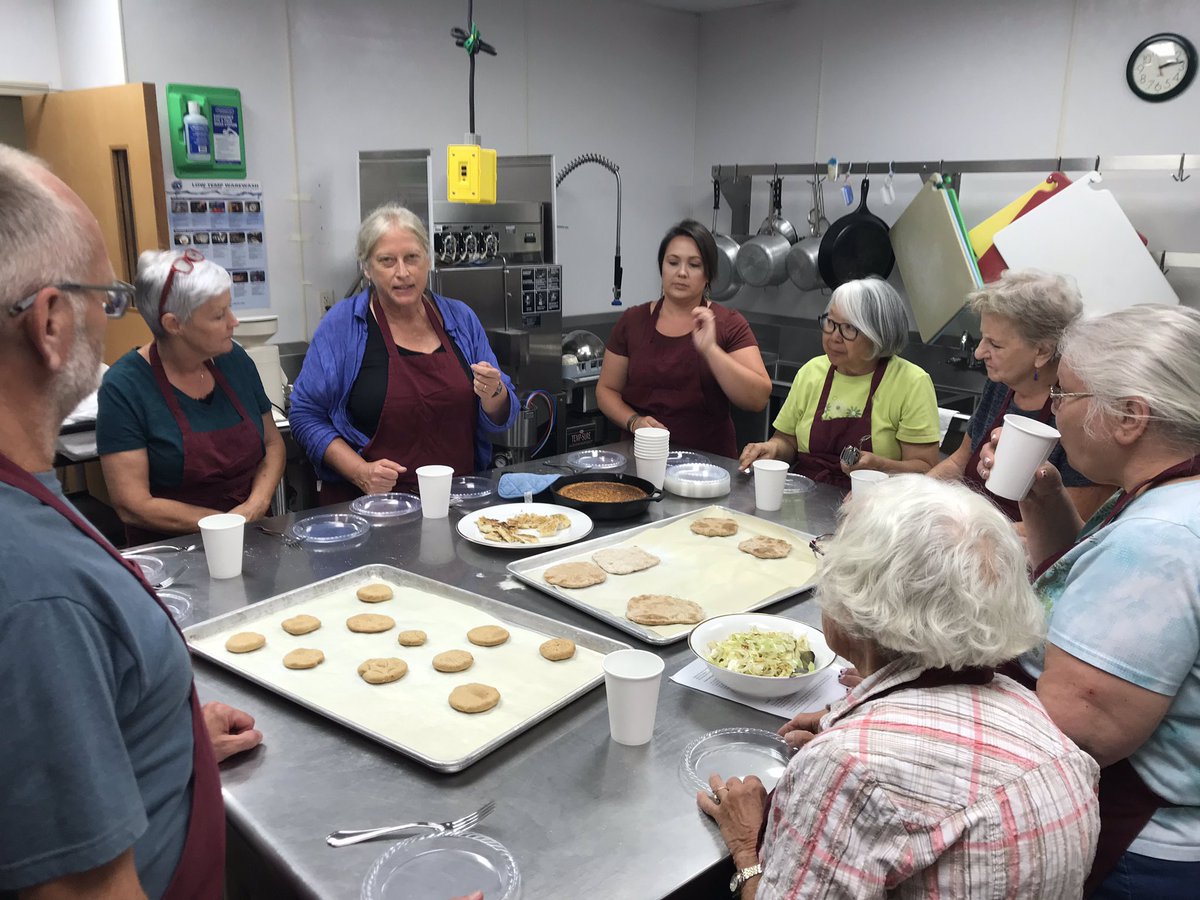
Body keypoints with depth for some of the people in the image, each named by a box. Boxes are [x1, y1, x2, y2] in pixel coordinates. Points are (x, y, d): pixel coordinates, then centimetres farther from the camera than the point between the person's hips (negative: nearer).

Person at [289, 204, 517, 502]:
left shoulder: (460, 319, 9)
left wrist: (493, 393, -10)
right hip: (368, 504, -2)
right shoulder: (341, 325, 0)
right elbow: (306, 416, 1)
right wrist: (360, 472, -13)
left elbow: (500, 420, 13)